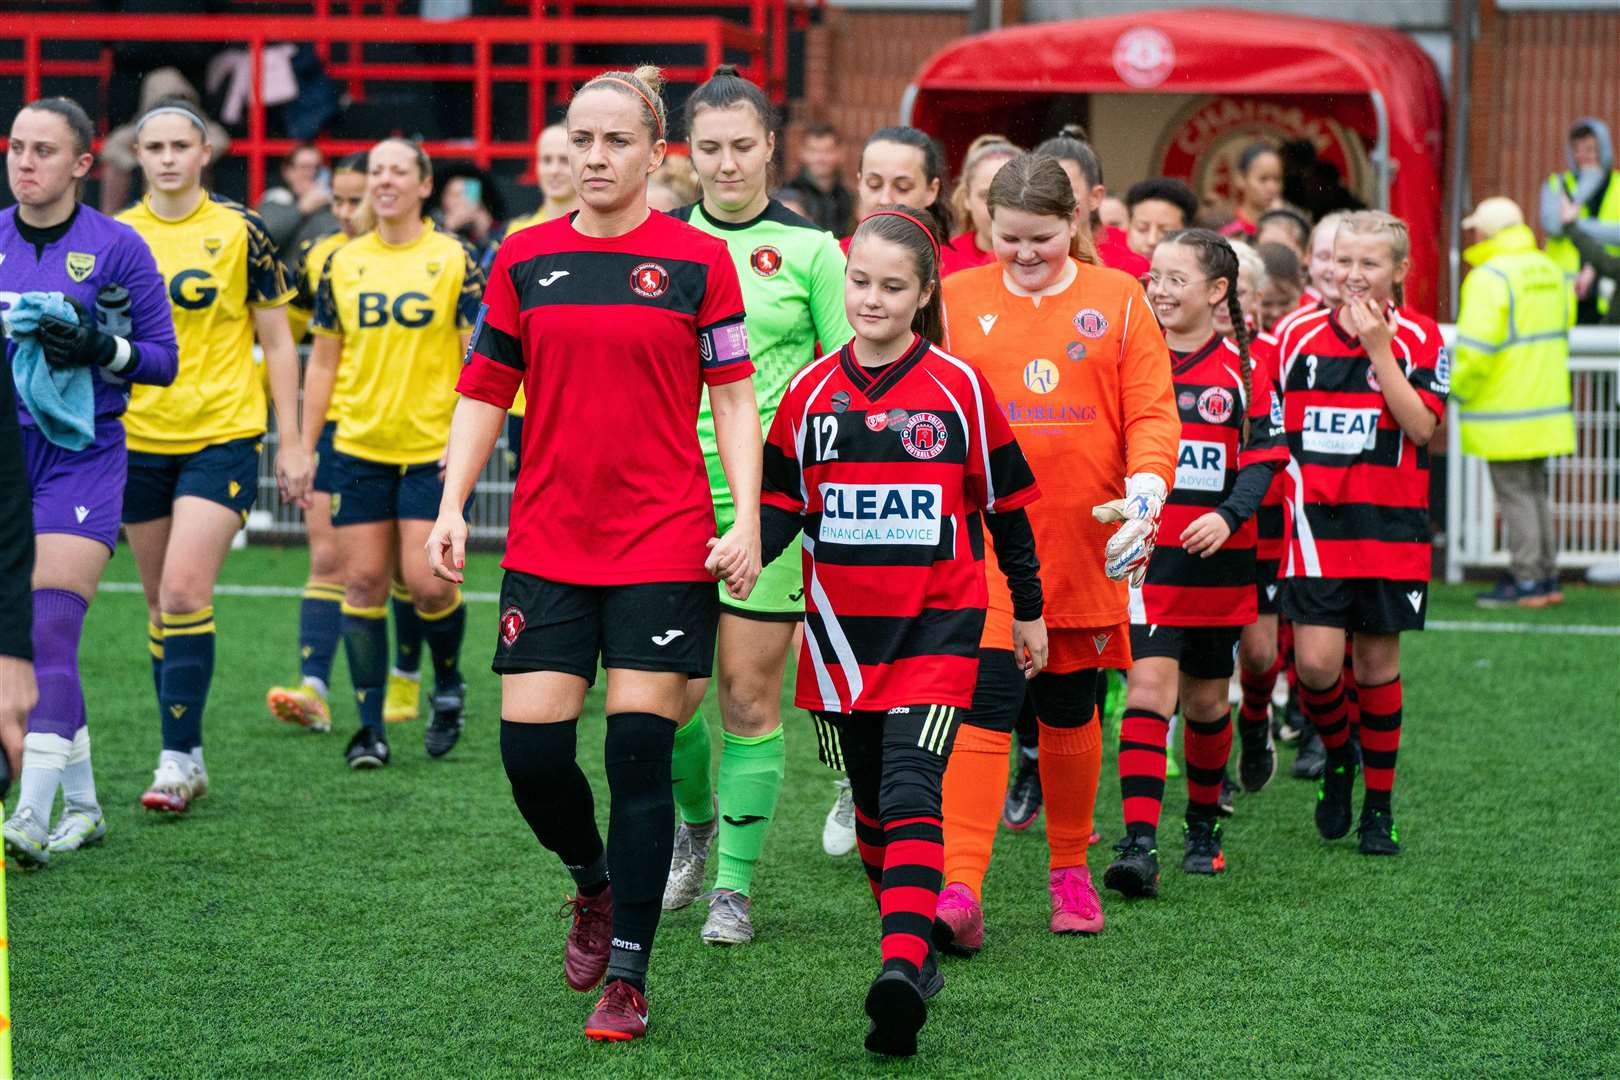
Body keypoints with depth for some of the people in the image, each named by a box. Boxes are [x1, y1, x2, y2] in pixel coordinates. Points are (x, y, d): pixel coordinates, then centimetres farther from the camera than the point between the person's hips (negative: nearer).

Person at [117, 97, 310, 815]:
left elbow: (277, 342, 3)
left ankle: (176, 760, -12)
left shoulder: (239, 232, -2)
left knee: (184, 594, -16)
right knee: (161, 602, 8)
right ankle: (187, 755, 19)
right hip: (137, 439, 4)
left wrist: (291, 443, 1)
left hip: (223, 436, -3)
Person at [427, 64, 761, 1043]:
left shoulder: (699, 260, 0)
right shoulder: (525, 259, 6)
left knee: (640, 756, -5)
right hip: (546, 546, 3)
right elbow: (485, 392, 11)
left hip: (666, 546, -3)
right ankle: (595, 885, 29)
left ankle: (628, 979, 4)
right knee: (531, 747, -3)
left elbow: (734, 397, 2)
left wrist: (746, 522, -7)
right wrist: (452, 508, 1)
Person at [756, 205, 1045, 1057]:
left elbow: (1005, 504, 7)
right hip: (841, 633, 4)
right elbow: (782, 504, 8)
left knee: (910, 796, -18)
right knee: (871, 804, 13)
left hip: (937, 628, -4)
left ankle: (903, 971, -30)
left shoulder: (959, 388, -2)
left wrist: (1029, 610, 12)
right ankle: (912, 946, 28)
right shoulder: (811, 392, 5)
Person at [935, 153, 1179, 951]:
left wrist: (1145, 492, -14)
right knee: (983, 711, -11)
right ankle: (960, 891, -16)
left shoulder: (1118, 300, 5)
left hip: (1083, 544, 1)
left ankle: (1070, 870, 29)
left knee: (1070, 714, 12)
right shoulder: (956, 300, 5)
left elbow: (1152, 413, 3)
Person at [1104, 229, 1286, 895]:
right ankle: (1139, 845, -20)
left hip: (1218, 559, 1)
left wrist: (1229, 516, -17)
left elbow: (1262, 460, -1)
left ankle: (1203, 827, 32)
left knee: (1207, 700, 12)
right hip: (1144, 558, -1)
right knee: (1149, 688, -14)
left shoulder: (1242, 370, 2)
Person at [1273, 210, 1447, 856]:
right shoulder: (1298, 335, 4)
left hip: (1390, 529, -1)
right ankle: (1337, 758, 20)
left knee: (1378, 663, 6)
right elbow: (1270, 432, 13)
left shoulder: (1418, 338, -2)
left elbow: (1421, 427, -15)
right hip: (1315, 525, 1)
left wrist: (1378, 349, -18)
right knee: (1316, 661, -11)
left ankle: (1378, 805, 19)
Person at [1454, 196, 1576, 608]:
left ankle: (1525, 582, -1)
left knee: (1515, 495, -3)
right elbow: (1563, 330, 18)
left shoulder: (1490, 278, -16)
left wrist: (1457, 388, -7)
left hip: (1505, 415, -8)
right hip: (1547, 406, 8)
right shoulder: (1548, 270, 11)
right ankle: (1546, 577, 20)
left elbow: (1476, 348, -22)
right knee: (1536, 490, 15)